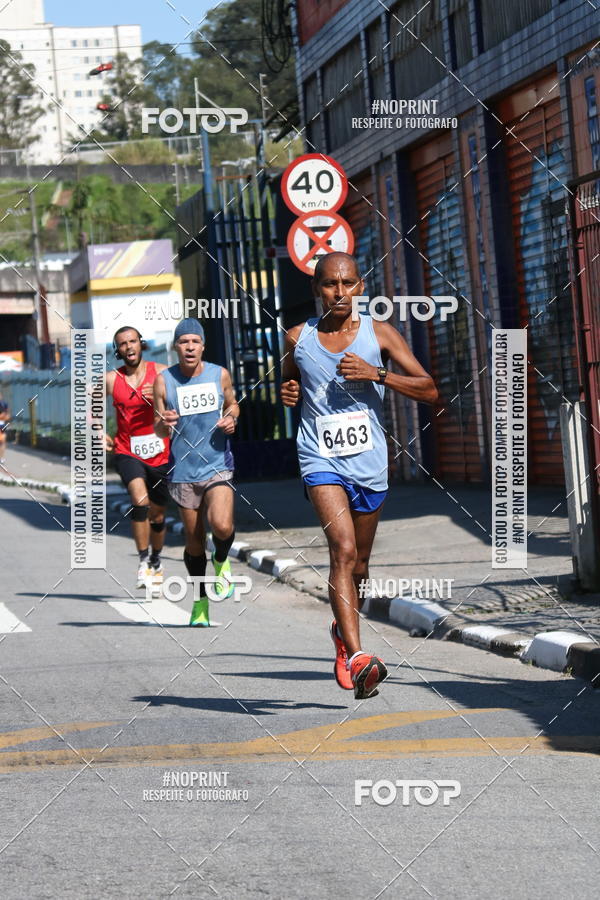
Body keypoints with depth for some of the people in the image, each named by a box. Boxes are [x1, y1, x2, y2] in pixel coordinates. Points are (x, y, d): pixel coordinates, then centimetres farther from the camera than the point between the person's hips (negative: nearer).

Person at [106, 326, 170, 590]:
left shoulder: (161, 373, -3)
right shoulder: (111, 380, 0)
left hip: (160, 455, 1)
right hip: (127, 453, -1)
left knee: (157, 515, 13)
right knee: (140, 499, -27)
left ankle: (156, 561, 39)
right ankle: (143, 561, -20)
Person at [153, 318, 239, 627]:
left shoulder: (220, 375, 1)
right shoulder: (164, 381, -3)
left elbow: (232, 404, 19)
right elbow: (159, 431, 2)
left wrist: (231, 418, -3)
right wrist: (163, 423, -21)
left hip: (218, 466, 0)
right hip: (183, 471, 1)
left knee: (222, 526, -23)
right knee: (193, 542, 7)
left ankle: (221, 561, 11)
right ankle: (200, 601, 26)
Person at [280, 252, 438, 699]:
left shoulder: (379, 333, 0)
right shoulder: (298, 338, 4)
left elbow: (430, 391, -3)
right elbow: (289, 385, 23)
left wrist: (376, 374, -15)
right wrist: (288, 394, -2)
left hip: (369, 464, 2)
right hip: (322, 461, -2)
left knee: (358, 564, 15)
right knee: (343, 549, -23)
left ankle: (343, 631, 44)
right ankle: (356, 657, -32)